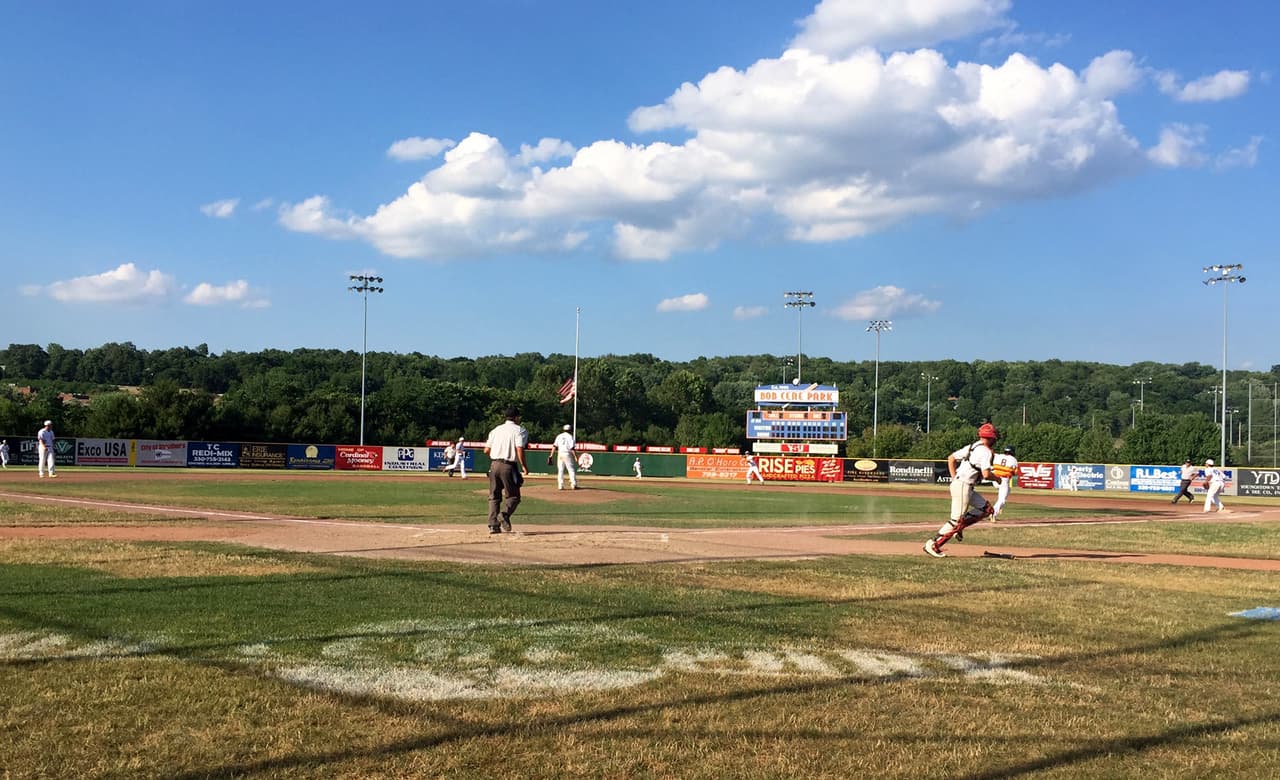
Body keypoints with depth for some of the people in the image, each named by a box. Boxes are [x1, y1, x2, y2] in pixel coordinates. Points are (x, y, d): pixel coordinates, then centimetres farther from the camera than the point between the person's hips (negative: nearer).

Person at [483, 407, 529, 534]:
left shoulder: (496, 430, 15)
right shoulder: (520, 430, -1)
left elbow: (486, 450, 11)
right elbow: (520, 450, -14)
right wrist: (524, 466, -8)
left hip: (494, 465, 5)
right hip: (509, 466, -5)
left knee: (494, 496, 10)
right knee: (513, 496, 4)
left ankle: (493, 525, 3)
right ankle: (504, 514, -22)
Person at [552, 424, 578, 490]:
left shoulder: (559, 436, 10)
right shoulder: (570, 436, -4)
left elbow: (555, 446, 5)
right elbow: (572, 448, -12)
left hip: (560, 454, 4)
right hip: (567, 454, -4)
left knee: (560, 470, 7)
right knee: (571, 470, 0)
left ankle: (560, 486, 2)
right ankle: (573, 485, -6)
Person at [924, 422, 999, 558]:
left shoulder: (971, 447, 15)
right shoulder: (986, 451, -11)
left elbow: (951, 458, 19)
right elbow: (986, 474, -21)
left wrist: (954, 478, 17)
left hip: (957, 483, 9)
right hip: (963, 486, -9)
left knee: (986, 509, 14)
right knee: (957, 519, -8)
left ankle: (958, 527, 8)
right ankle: (933, 544, -7)